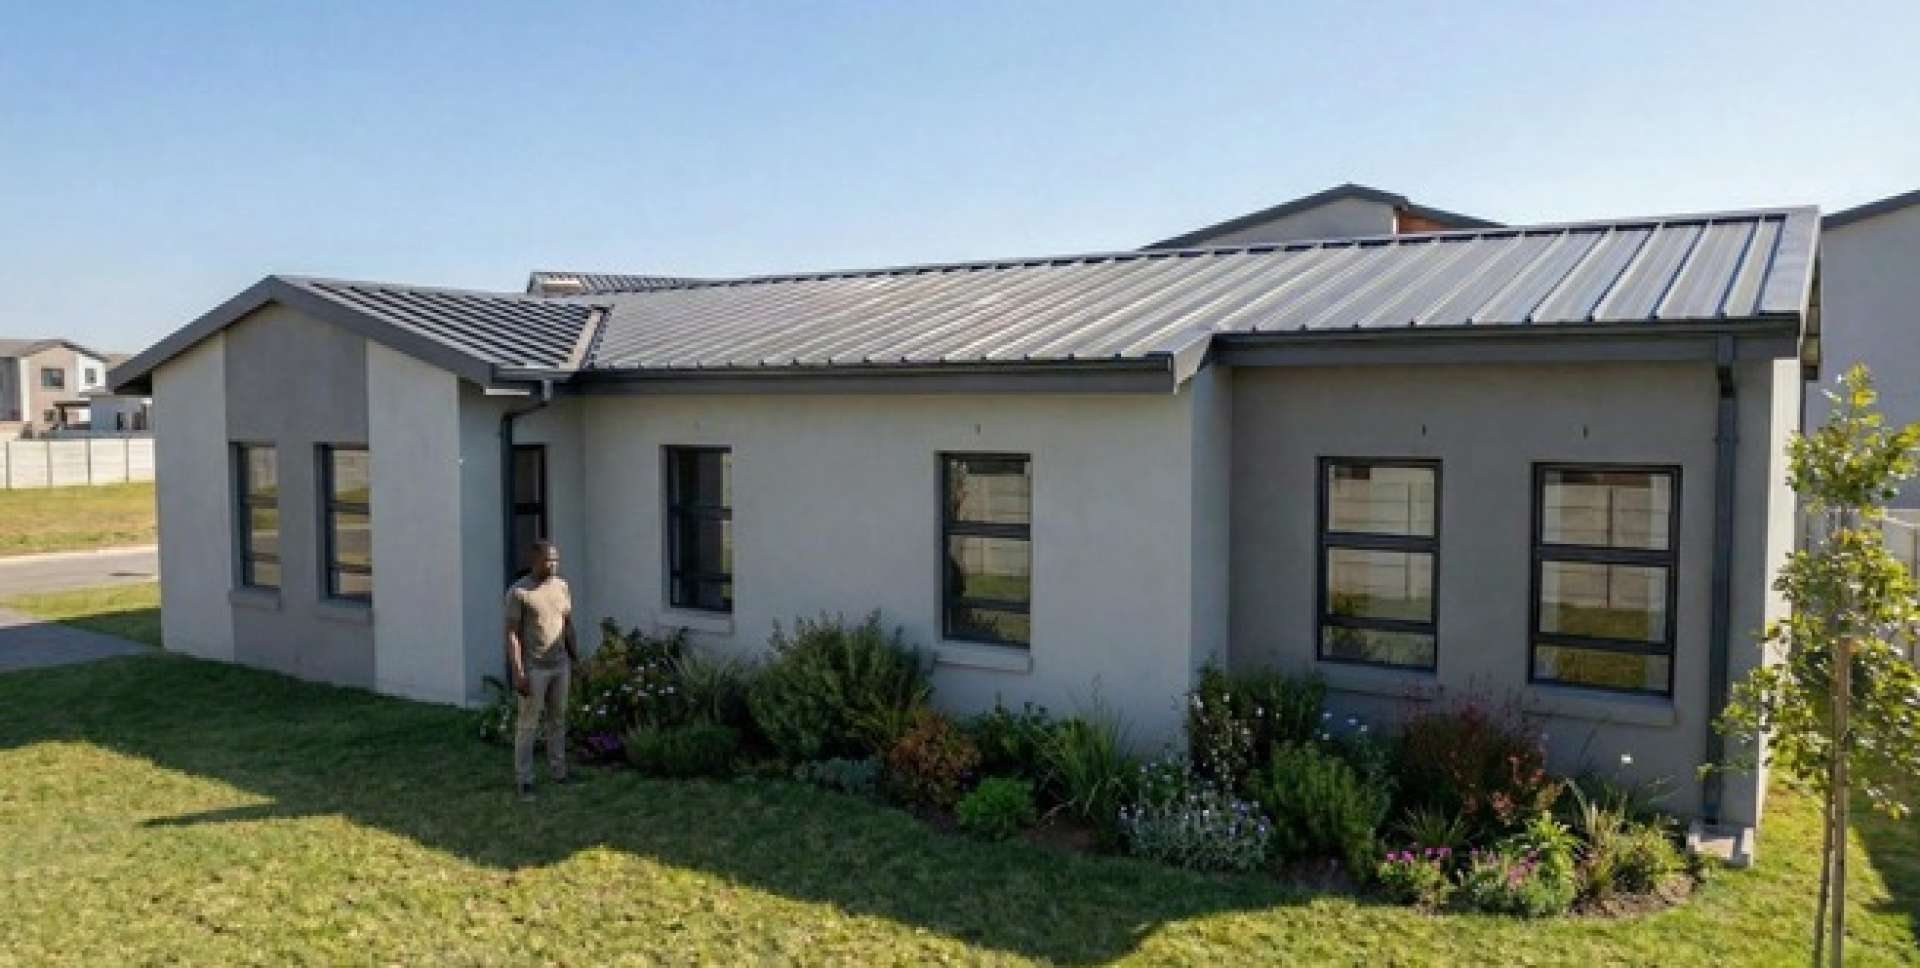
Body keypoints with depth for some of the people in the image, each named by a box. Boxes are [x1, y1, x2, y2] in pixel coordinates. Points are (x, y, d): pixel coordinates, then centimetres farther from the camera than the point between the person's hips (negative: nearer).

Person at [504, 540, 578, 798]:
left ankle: (558, 771, 21)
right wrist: (518, 672, -17)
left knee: (558, 719, 12)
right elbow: (512, 634, -13)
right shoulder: (518, 592, -12)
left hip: (560, 665, 6)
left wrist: (576, 658, 13)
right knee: (528, 724, 1)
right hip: (534, 668, -6)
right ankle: (522, 779, 9)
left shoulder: (562, 586, 6)